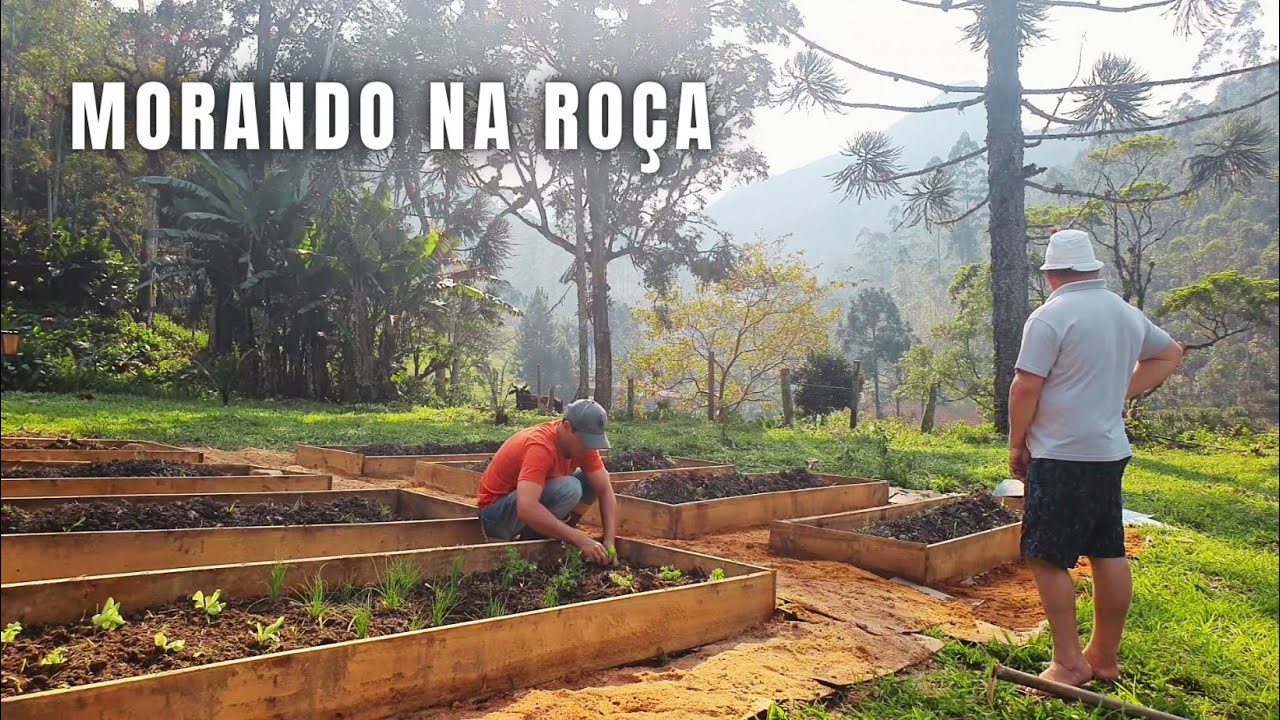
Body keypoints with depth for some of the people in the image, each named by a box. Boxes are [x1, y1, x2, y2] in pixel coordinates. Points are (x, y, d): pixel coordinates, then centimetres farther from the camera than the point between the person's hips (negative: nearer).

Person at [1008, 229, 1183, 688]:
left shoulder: (1050, 316, -14)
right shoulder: (1128, 314, 10)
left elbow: (1026, 388, -16)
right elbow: (1170, 355, 27)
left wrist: (1016, 444, -4)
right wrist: (1120, 391, 18)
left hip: (1061, 456, -8)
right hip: (1111, 452, 8)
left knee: (1048, 558, -1)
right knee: (1109, 554, 13)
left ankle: (1069, 664, 2)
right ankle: (1106, 657, 23)